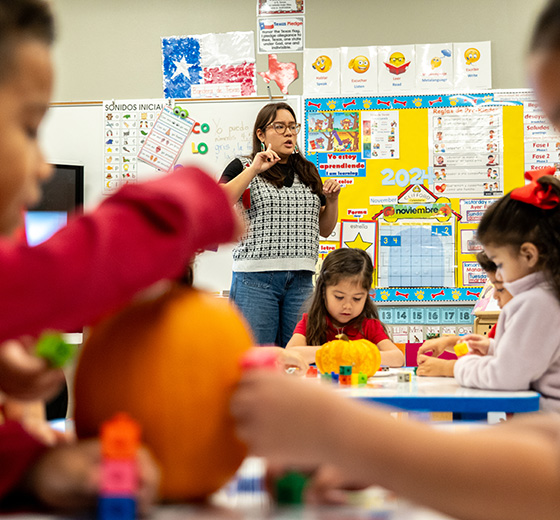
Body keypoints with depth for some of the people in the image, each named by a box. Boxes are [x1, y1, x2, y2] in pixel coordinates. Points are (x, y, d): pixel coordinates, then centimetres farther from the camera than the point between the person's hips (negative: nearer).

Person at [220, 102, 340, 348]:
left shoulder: (308, 172, 18)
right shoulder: (243, 167, 6)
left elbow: (324, 230, 23)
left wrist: (332, 201, 4)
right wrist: (254, 170, -15)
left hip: (301, 279, 4)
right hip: (255, 277, -4)